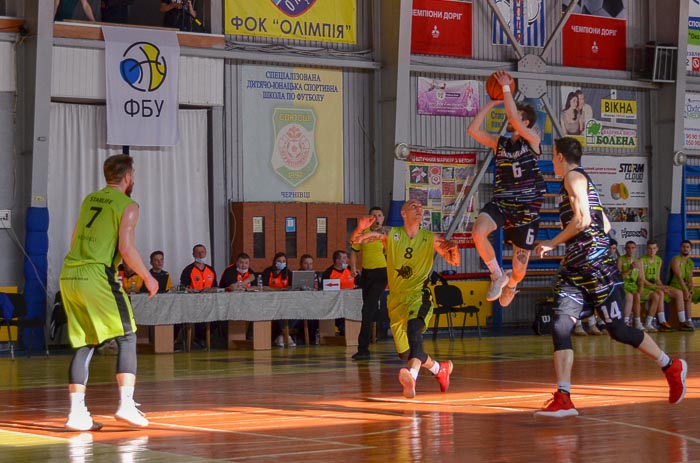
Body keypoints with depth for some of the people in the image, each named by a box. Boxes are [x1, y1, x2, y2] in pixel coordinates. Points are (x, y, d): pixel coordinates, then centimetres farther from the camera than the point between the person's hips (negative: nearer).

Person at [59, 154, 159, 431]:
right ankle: (126, 404, -11)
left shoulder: (89, 200, 20)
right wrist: (148, 278, 2)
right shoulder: (127, 206, -1)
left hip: (69, 276, 7)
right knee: (127, 338, 1)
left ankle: (77, 413, 6)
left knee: (83, 346, 11)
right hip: (96, 276, -7)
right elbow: (126, 248, -10)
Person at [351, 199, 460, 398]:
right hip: (397, 299, 3)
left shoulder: (431, 239, 1)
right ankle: (439, 369, 35)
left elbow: (454, 262, 6)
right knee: (406, 353, 7)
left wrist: (454, 248, -17)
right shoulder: (390, 234, -1)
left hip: (419, 296, -3)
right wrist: (361, 227, -28)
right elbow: (355, 240, -5)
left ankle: (412, 375, -55)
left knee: (414, 330, -34)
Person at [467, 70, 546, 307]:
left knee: (519, 271, 2)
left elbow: (513, 119, -19)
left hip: (526, 207, -3)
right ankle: (497, 275, -6)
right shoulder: (500, 143, 11)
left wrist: (506, 88, -14)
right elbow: (473, 129, 0)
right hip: (501, 202, 3)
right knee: (478, 232, -32)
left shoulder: (533, 140, -3)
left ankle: (510, 285, 42)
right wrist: (491, 103, 1)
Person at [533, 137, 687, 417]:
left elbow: (582, 219, -20)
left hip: (596, 265, -9)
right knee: (560, 326, -7)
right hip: (575, 268, 9)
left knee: (617, 330, 0)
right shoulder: (581, 181, 21)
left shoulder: (574, 177, -7)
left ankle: (671, 367, 19)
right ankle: (563, 399, -13)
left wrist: (552, 244, -12)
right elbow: (605, 225, 24)